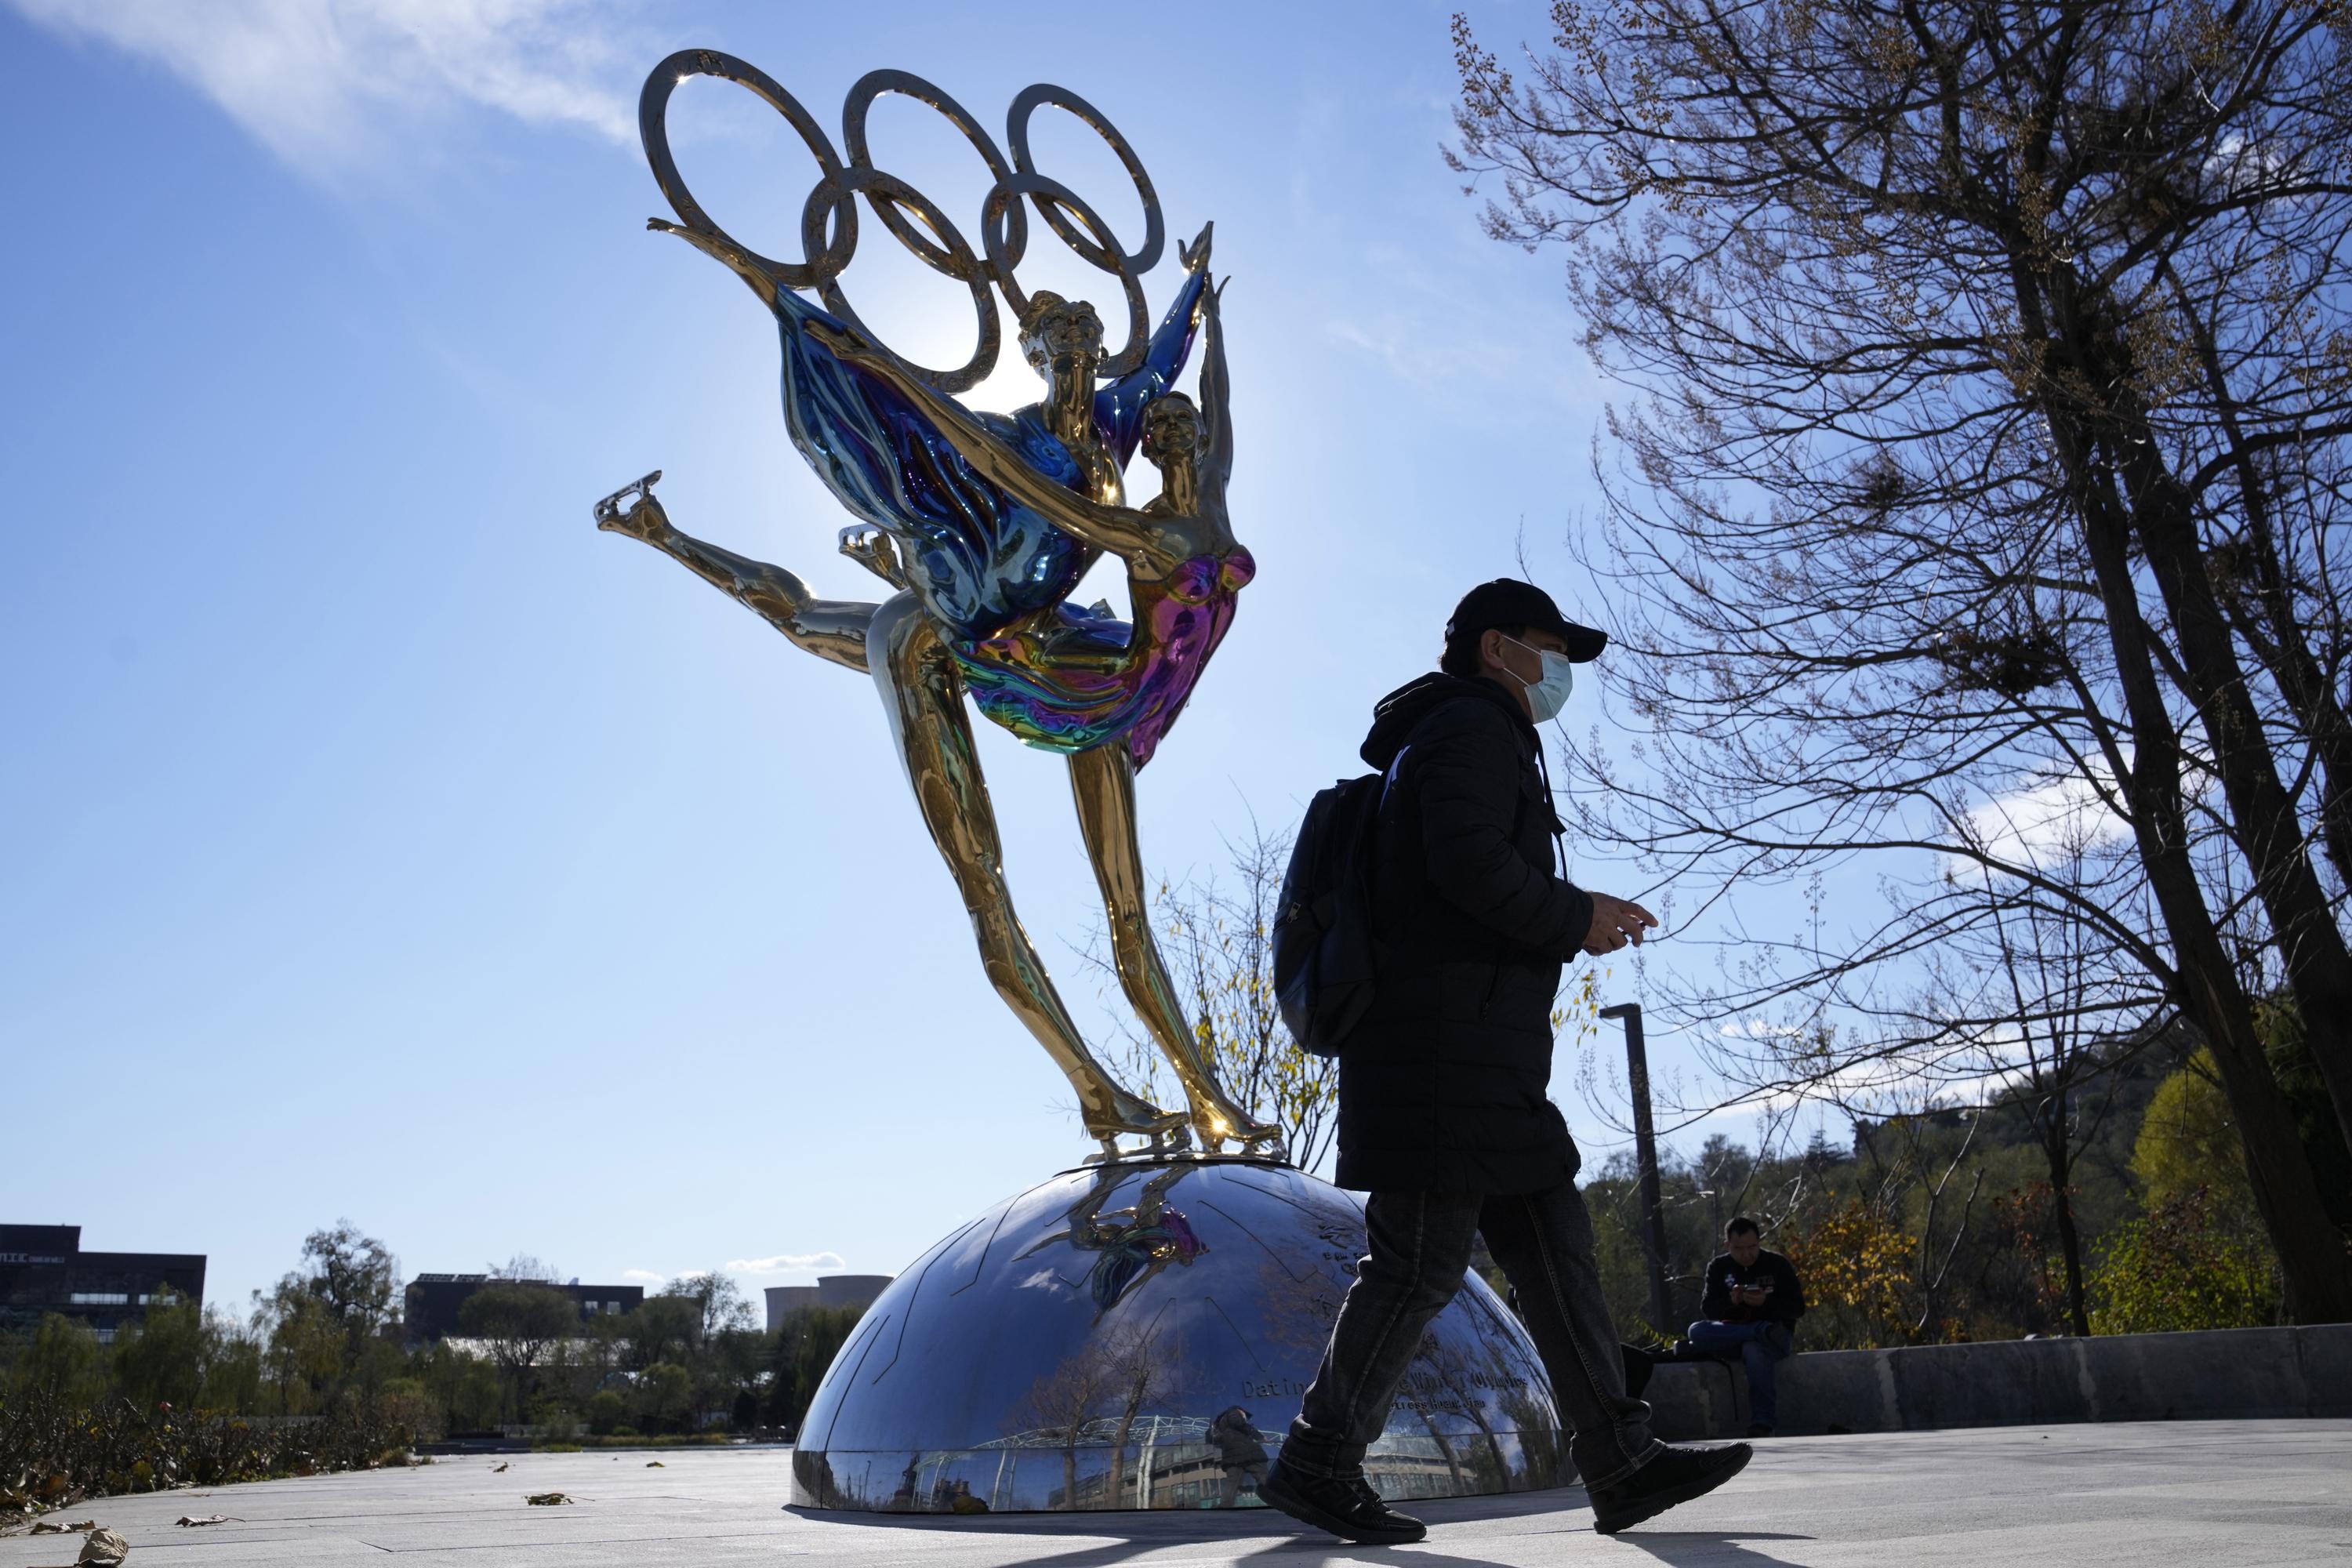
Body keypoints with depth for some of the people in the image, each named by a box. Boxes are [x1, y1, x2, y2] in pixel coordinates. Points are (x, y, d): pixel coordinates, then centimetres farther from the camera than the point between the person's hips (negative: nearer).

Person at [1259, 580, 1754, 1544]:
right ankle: (1318, 1463, 1)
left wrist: (1576, 921, 16)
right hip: (1446, 1043, -11)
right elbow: (1471, 866, -21)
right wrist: (1578, 920, -8)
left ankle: (1621, 1462, 11)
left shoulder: (1473, 740, 29)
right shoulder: (1473, 726, -4)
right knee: (1423, 1260, -8)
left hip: (1476, 1058, 11)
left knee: (1554, 1245, 8)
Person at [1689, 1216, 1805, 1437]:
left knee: (1754, 1349, -39)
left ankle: (1762, 1425, -36)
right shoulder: (1719, 1268, 9)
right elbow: (1707, 1309, 2)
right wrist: (1730, 1301, -19)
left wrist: (1766, 1302, -20)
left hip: (1776, 1337, -3)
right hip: (1732, 1338, 3)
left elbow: (1797, 1308, -2)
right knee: (1696, 1331, -27)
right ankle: (1765, 1332, -31)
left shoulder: (1778, 1264, 3)